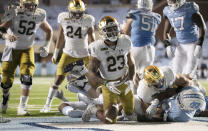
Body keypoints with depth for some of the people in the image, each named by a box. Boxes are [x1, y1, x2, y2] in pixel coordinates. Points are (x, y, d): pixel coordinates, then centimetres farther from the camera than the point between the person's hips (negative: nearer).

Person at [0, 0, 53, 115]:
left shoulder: (39, 16, -8)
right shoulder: (14, 14, -18)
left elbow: (48, 30, 11)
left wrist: (47, 45, -3)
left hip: (27, 50, 1)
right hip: (12, 49, -1)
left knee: (27, 76, -20)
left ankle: (22, 107, -17)